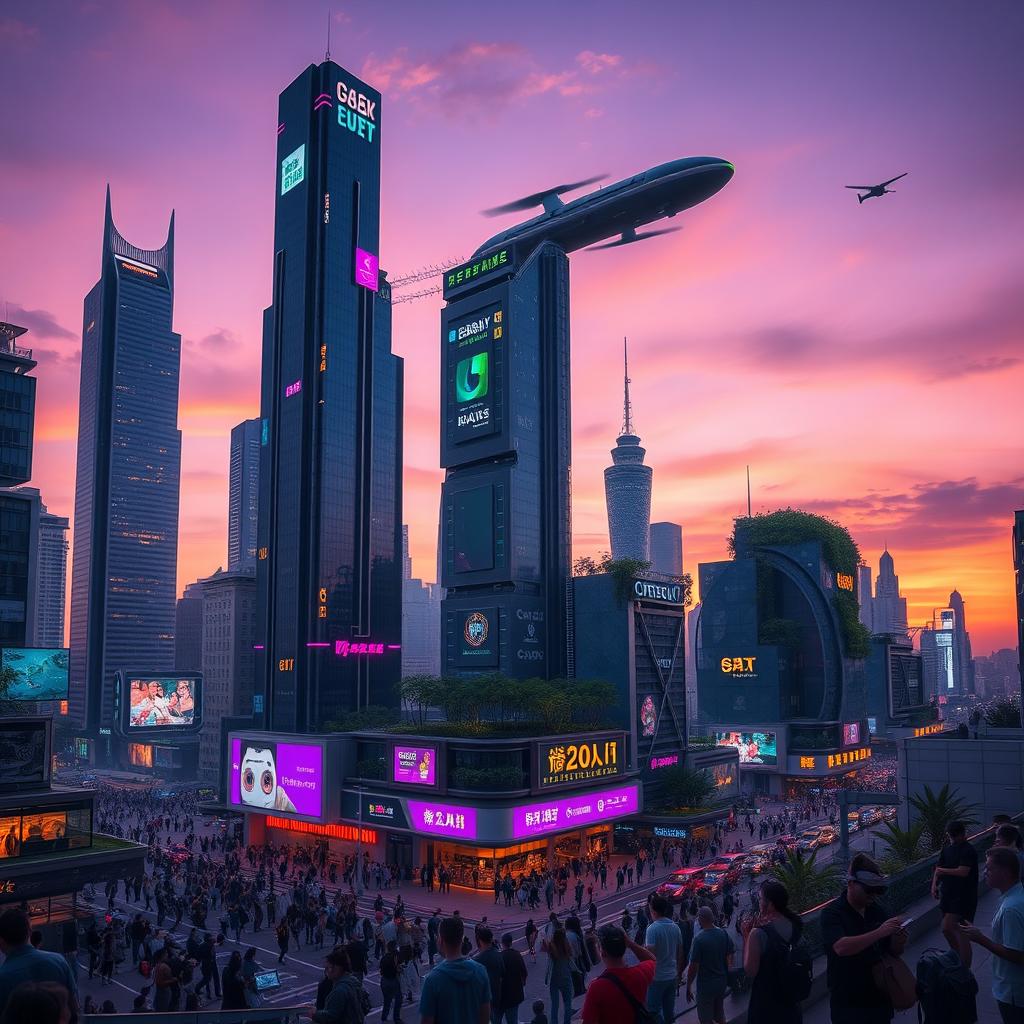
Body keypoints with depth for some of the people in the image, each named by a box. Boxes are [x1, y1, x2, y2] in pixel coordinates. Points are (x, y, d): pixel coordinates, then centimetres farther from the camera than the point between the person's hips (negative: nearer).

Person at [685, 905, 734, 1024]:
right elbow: (730, 957, 5)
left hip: (706, 984, -6)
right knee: (720, 1014, 24)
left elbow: (693, 966, -20)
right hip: (722, 982, 6)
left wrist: (688, 987, -10)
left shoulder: (699, 939, -23)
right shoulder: (723, 933, -6)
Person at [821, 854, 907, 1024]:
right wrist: (879, 932, -33)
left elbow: (893, 952, 10)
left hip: (880, 1000, 5)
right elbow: (841, 948, -31)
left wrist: (898, 943, -13)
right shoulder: (832, 913, -15)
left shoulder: (877, 910, 1)